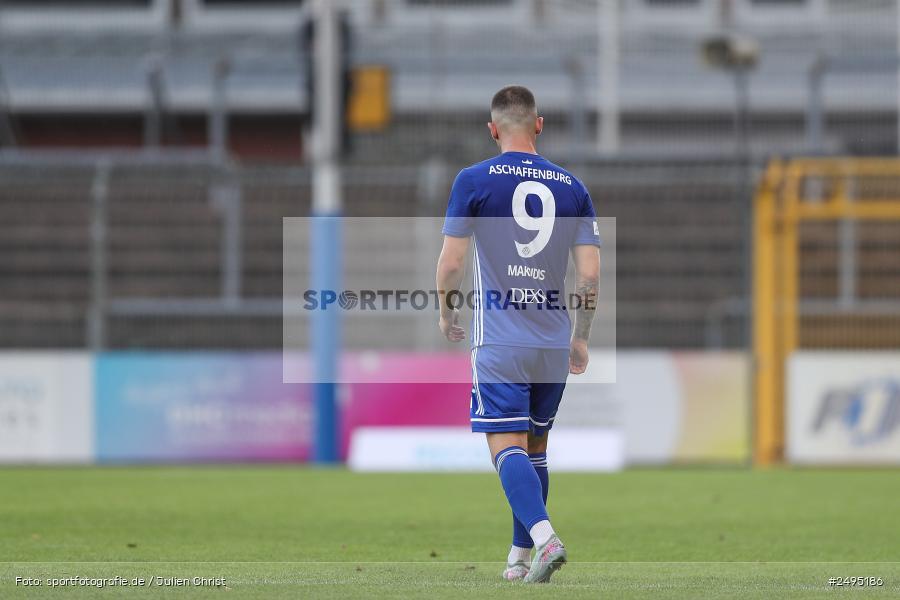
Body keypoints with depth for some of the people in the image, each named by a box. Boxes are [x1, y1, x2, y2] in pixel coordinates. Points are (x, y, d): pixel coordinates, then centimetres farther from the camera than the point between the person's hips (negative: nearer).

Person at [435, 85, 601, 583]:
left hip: (498, 341, -4)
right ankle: (520, 559, 20)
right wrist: (581, 337, 15)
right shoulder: (571, 187, 6)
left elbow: (450, 262, -4)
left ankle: (544, 536, -29)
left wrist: (446, 314, 14)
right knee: (535, 447, 15)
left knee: (508, 446, -7)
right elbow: (590, 273, 3)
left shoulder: (474, 181, -4)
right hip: (554, 344, 4)